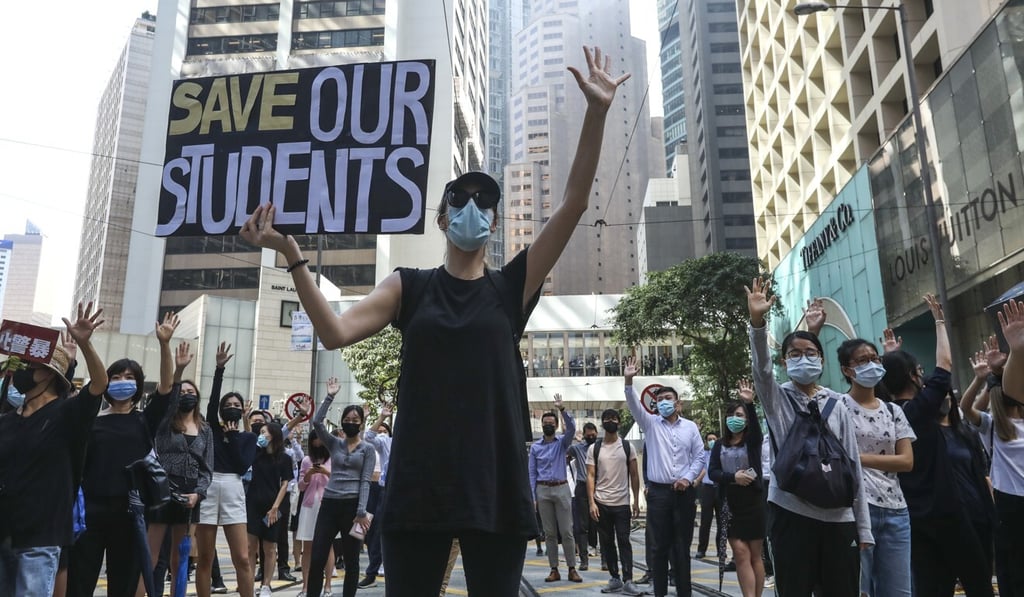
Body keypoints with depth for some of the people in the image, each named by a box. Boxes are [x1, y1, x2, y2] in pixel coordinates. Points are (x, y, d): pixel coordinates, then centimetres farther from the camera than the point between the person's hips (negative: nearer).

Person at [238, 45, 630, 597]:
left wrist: (597, 112, -9)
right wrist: (292, 255, -15)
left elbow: (573, 204, -3)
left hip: (495, 479, 0)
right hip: (418, 479, 0)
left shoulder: (511, 287, 5)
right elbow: (335, 333, -6)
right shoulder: (410, 287, 7)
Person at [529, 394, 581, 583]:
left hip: (561, 489, -1)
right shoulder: (535, 447, 6)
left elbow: (572, 428, -18)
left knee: (567, 531, -1)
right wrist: (532, 497, -1)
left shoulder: (562, 442, 3)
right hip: (543, 491, 1)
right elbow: (532, 473, 5)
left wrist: (562, 409, -28)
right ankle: (554, 570, 12)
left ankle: (572, 569, 6)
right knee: (550, 532, 6)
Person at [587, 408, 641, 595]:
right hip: (601, 503, 2)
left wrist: (636, 501, -1)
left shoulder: (627, 447, 3)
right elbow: (590, 477, 0)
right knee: (607, 543, 7)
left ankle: (628, 581, -3)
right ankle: (615, 579, 16)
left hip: (622, 503, -1)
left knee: (624, 542, -3)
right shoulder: (593, 449, 4)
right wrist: (591, 503, -9)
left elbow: (634, 475, 4)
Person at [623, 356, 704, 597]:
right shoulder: (651, 424, 6)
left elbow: (699, 456, 7)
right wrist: (629, 381, -24)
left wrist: (688, 478, -7)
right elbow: (634, 404, -9)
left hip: (684, 492, 1)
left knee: (682, 545, 8)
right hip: (658, 492, 0)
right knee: (658, 546, 2)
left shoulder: (690, 427, 8)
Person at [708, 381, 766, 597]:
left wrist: (750, 404, -39)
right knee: (741, 554, -3)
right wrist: (733, 477, -19)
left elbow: (756, 427, -22)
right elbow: (712, 472, -1)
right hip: (730, 505, 2)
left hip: (753, 503, -2)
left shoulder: (752, 441, 1)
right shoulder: (719, 445, 8)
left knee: (755, 555, 6)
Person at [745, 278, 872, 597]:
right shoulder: (777, 399, 3)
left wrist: (864, 527, 3)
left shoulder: (836, 404, 7)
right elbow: (761, 368, -18)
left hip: (839, 517, 2)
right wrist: (757, 322, -35)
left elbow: (853, 465, 6)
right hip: (791, 514, -2)